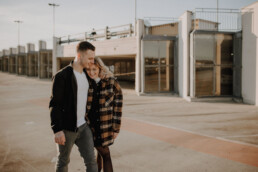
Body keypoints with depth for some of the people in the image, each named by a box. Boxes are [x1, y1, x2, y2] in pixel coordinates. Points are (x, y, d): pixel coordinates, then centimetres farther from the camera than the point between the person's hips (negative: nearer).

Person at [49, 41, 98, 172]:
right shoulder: (61, 76, -14)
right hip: (66, 129, -6)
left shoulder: (87, 74, 8)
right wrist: (57, 130, -20)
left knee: (91, 161, 5)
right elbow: (54, 105, -16)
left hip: (83, 126, 6)